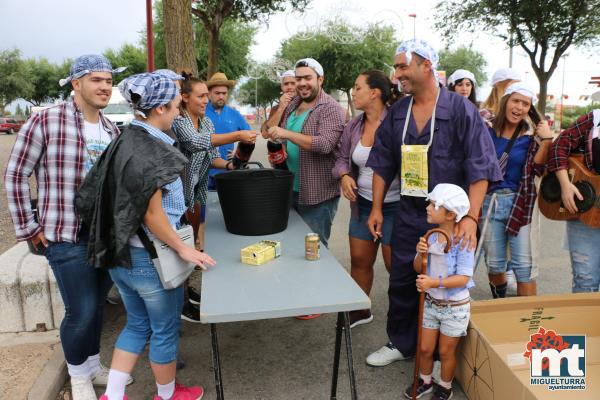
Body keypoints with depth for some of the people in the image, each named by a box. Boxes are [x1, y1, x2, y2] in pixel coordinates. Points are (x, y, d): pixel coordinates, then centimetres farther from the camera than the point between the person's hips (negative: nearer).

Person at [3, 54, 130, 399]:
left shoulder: (112, 130, 7)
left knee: (97, 305, 16)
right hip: (68, 236, -5)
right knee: (82, 312, 0)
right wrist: (28, 228, -5)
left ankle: (93, 364, 38)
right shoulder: (45, 121, -10)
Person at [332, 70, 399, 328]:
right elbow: (342, 158, 12)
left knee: (395, 265, 5)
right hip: (362, 204, 6)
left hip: (393, 206, -6)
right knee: (359, 259, 15)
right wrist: (344, 176, -7)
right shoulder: (353, 126, 4)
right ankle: (359, 311, 36)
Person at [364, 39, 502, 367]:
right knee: (401, 282, 13)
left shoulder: (460, 109, -9)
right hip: (408, 213, 5)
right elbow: (383, 164, 10)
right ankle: (400, 343, 32)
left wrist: (471, 217, -22)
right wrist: (376, 208, 7)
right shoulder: (397, 112, 5)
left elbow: (480, 168, -13)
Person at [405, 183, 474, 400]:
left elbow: (463, 278, -26)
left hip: (455, 307, -5)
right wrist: (421, 254, -19)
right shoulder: (431, 236, -5)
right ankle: (425, 380, 42)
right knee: (425, 348, 16)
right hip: (431, 302, 5)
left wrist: (434, 282, -35)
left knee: (446, 351, 14)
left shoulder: (463, 241, -22)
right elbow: (418, 268, 1)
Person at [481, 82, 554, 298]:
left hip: (519, 204, 0)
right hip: (489, 202, 1)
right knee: (494, 264, 9)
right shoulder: (487, 130, 0)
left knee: (524, 265, -2)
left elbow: (537, 169, -9)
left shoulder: (531, 136, 2)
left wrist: (546, 140, -17)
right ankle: (499, 304, 36)